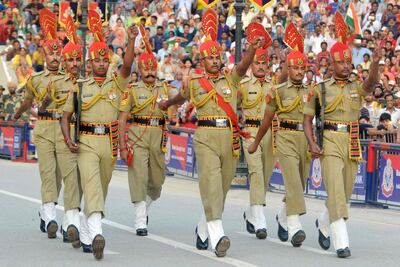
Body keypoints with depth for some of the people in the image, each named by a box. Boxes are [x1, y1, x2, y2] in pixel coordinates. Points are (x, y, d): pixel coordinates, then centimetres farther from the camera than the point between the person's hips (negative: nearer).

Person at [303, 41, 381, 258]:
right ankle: (341, 243, -16)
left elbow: (372, 82, -16)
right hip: (330, 144, -4)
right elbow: (307, 119, 5)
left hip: (352, 146, 4)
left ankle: (323, 223, 41)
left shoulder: (357, 88, 7)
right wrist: (312, 144, -10)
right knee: (336, 191, -15)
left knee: (345, 192, 13)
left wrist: (375, 62, -36)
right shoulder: (320, 90, 3)